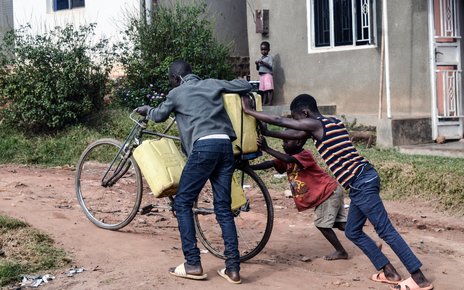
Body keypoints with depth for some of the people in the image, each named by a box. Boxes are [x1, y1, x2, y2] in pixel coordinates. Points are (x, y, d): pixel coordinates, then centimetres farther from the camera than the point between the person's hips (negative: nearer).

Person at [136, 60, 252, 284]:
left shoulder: (177, 93, 14)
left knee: (182, 203, 6)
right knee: (223, 207, 8)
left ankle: (193, 264, 1)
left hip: (204, 147, -5)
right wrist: (226, 88, 44)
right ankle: (233, 268, 4)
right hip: (225, 145, 5)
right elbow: (246, 86, 25)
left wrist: (146, 110, 54)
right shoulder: (212, 84, 21)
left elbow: (159, 116, 32)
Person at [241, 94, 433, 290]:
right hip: (363, 181, 9)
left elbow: (280, 121, -6)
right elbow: (296, 136, 26)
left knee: (386, 231, -6)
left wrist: (249, 111, 4)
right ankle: (389, 272, 20)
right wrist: (267, 133, 24)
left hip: (361, 184, -9)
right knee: (352, 232, 17)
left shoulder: (316, 125, -9)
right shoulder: (331, 122, 18)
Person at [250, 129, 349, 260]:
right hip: (325, 193, 9)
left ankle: (341, 251, 6)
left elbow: (288, 160, -40)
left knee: (322, 224, -4)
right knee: (339, 223, 11)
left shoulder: (305, 155, -22)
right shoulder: (288, 157, 2)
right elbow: (270, 164, -8)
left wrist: (267, 149, -43)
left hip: (329, 191, -9)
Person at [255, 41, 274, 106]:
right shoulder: (260, 58, 19)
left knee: (269, 89, -13)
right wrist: (257, 64, 1)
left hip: (268, 74, -6)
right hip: (261, 75, 6)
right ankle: (264, 102, 4)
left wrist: (263, 63, -21)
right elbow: (258, 69, 21)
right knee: (263, 90, 4)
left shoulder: (269, 57, 0)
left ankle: (270, 102, -15)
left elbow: (270, 65, -13)